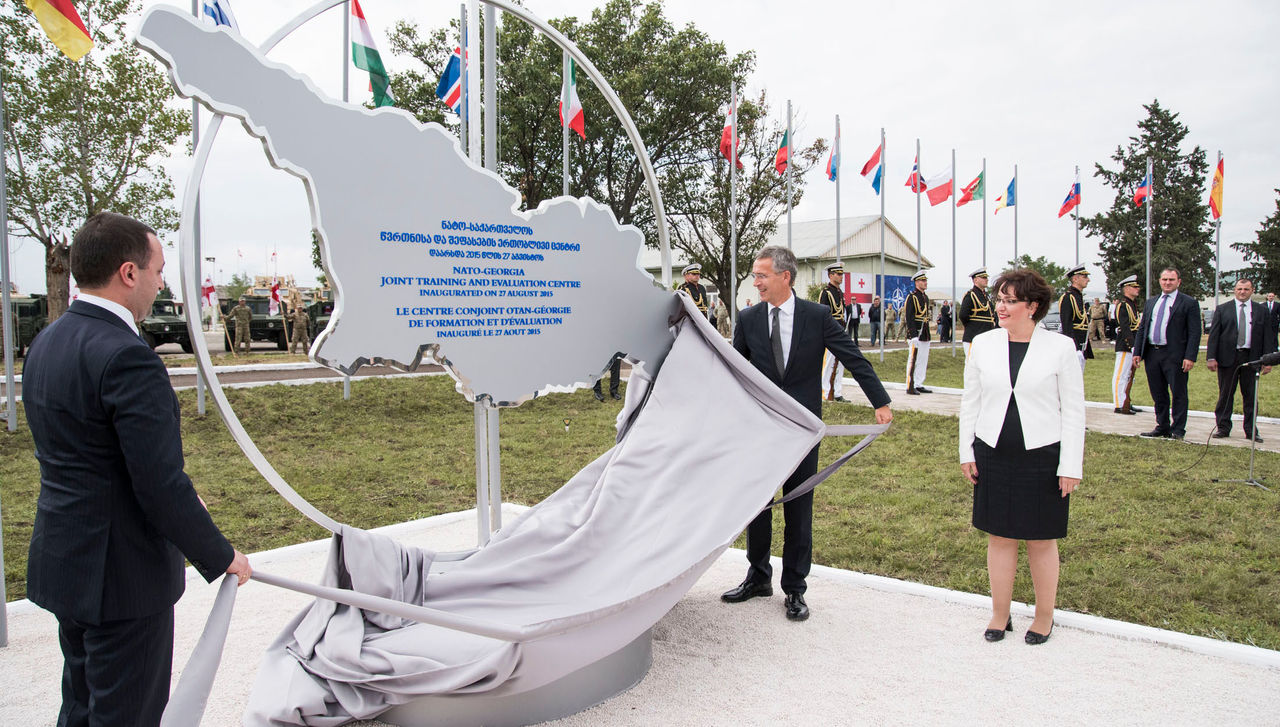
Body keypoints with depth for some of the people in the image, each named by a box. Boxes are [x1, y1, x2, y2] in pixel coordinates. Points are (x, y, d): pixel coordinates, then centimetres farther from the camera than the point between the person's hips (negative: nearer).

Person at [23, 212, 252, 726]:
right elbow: (161, 485, -25)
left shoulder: (46, 342, 6)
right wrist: (222, 557, -12)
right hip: (123, 575, -9)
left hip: (61, 562, 9)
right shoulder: (127, 358, -24)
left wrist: (178, 499, 15)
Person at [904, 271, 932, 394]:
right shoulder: (911, 297, -10)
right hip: (915, 333, -9)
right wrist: (913, 335, -22)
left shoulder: (925, 297, 15)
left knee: (923, 361, 10)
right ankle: (910, 387, -2)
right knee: (913, 360, -6)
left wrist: (927, 333, 18)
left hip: (925, 334, 9)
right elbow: (908, 317, -16)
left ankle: (919, 385, 17)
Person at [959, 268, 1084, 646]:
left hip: (1043, 456, -2)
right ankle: (1000, 614, 25)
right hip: (993, 455, 2)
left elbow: (1073, 409, -3)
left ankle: (1044, 617, 28)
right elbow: (970, 401, 9)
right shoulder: (983, 344, 2)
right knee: (999, 537, 10)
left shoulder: (1060, 347, -6)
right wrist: (966, 452, 6)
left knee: (1041, 540, 9)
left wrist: (1071, 466, -6)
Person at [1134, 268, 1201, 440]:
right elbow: (1142, 329, 16)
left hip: (1174, 355, -5)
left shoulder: (1189, 303, -1)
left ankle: (1178, 430, 6)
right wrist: (1137, 352, 8)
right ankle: (1162, 428, 21)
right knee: (1158, 395, 12)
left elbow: (1194, 333, -6)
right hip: (1152, 354, 5)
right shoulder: (1151, 302, 16)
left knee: (1178, 394, -1)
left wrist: (1190, 357, -14)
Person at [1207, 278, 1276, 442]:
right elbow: (1214, 335, 2)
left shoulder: (1261, 310, 10)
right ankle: (1223, 428, 11)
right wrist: (1211, 357, -7)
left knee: (1251, 396, 5)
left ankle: (1251, 431, 12)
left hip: (1251, 358, 1)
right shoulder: (1222, 309, 6)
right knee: (1225, 394, 3)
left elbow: (1268, 336, 8)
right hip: (1227, 357, -1)